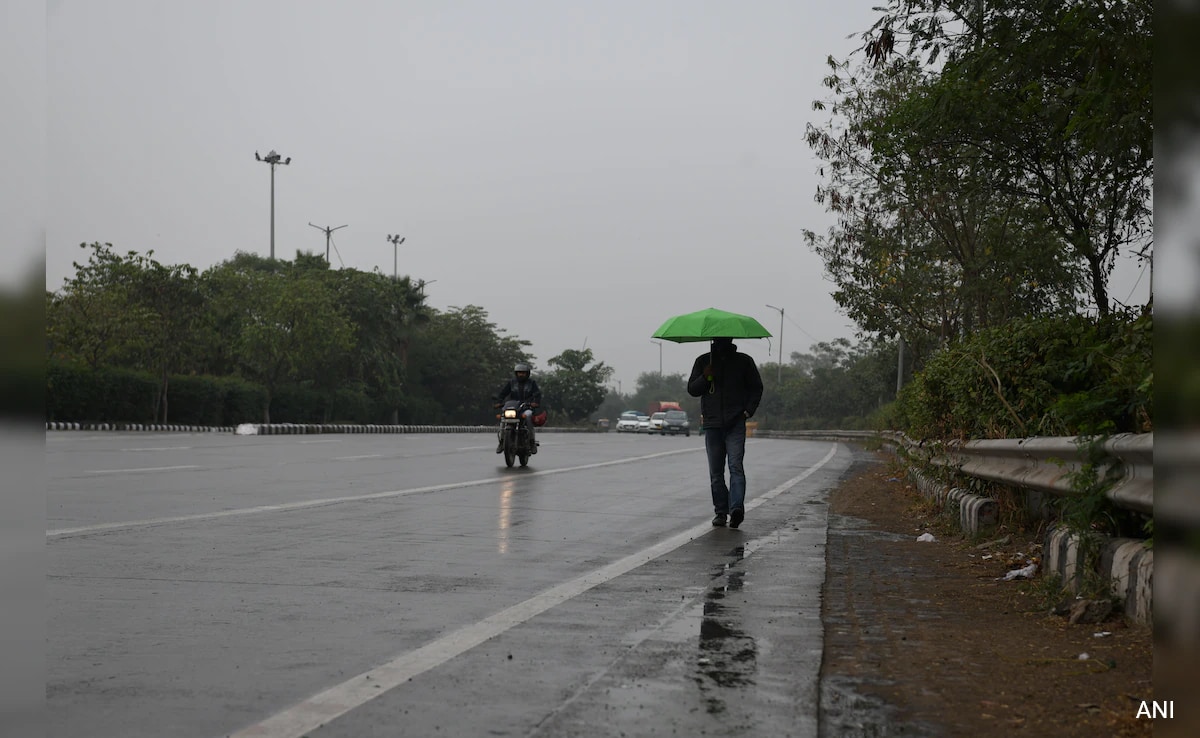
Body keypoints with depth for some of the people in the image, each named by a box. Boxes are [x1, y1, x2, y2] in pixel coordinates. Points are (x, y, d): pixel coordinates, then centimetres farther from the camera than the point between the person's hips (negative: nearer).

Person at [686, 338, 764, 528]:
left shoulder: (744, 361, 9)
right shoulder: (703, 361, 12)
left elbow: (756, 388, 13)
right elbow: (692, 389, 11)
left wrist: (748, 410, -2)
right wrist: (705, 378, -9)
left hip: (735, 424, -2)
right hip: (712, 424, 3)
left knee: (736, 466, -16)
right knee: (716, 472, 4)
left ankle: (736, 507, -26)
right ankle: (721, 511, 10)